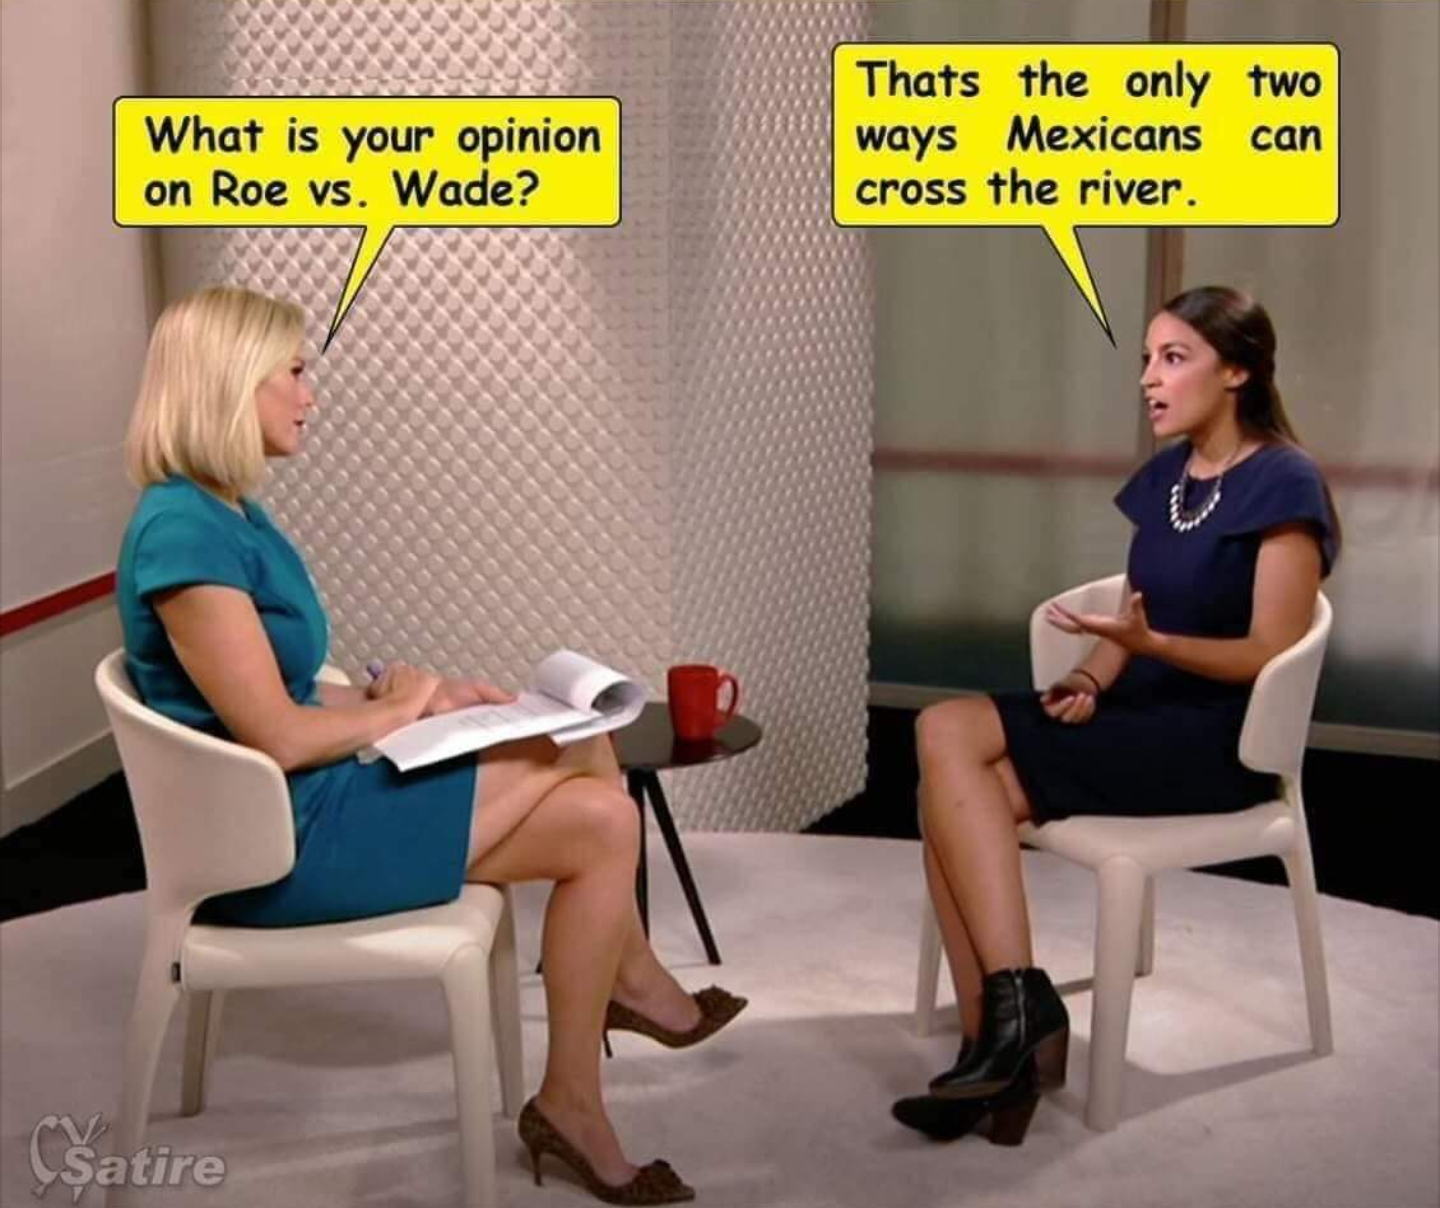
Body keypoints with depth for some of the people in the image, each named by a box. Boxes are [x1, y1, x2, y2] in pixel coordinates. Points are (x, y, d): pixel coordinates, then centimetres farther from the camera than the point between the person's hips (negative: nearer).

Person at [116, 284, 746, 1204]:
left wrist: (416, 697, 0)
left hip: (311, 801, 10)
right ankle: (572, 1101, 4)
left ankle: (633, 982, 22)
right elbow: (275, 734, -23)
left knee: (584, 747, 7)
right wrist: (397, 710, -6)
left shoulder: (227, 514, 9)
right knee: (602, 820, -10)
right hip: (280, 838, -10)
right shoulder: (185, 532, -22)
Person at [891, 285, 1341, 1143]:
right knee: (954, 792, -20)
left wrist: (1148, 644, -29)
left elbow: (1272, 655, -15)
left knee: (949, 737, -23)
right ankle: (999, 1039, -17)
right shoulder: (1164, 477, 13)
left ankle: (1017, 1012, -16)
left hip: (1219, 742, -8)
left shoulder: (1282, 484, -11)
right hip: (1139, 717, 8)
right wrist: (1091, 679, -6)